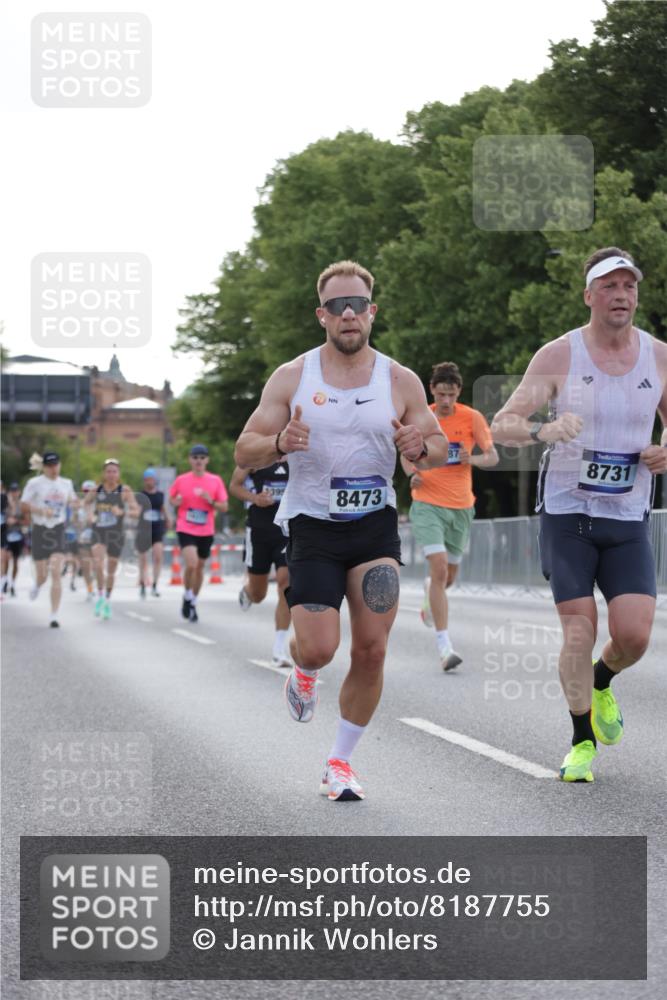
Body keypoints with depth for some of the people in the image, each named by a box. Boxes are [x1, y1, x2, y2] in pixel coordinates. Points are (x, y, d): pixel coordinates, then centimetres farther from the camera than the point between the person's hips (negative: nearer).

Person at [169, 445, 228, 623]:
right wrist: (176, 502, -9)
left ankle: (193, 603, 30)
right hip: (186, 530, -2)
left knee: (199, 567, 12)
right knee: (191, 564, -21)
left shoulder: (216, 481, 0)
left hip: (206, 532, 2)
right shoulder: (181, 480, -1)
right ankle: (187, 597, 3)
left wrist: (211, 501, -16)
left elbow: (224, 508, 2)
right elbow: (172, 499, 14)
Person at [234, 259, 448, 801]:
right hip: (312, 526, -1)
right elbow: (244, 453, 0)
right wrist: (279, 443, -23)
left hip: (376, 524, 1)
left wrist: (420, 447, -13)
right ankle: (303, 673, 27)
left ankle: (340, 762, 10)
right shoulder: (292, 377, 0)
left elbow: (440, 448, 11)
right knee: (319, 647, -13)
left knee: (372, 650, -6)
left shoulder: (401, 381, 2)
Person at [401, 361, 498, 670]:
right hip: (427, 503, -2)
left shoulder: (472, 418, -3)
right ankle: (444, 645, -19)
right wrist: (412, 474, -8)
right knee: (440, 568, -19)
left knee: (448, 576, 13)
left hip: (461, 506, 2)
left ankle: (430, 594, 53)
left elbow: (493, 457, -2)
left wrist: (472, 460, -24)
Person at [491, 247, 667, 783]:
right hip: (567, 516, -2)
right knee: (579, 630, -10)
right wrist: (542, 431, -34)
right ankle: (583, 743, 8)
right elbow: (501, 425, -12)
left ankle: (602, 683, 26)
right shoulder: (558, 356, -7)